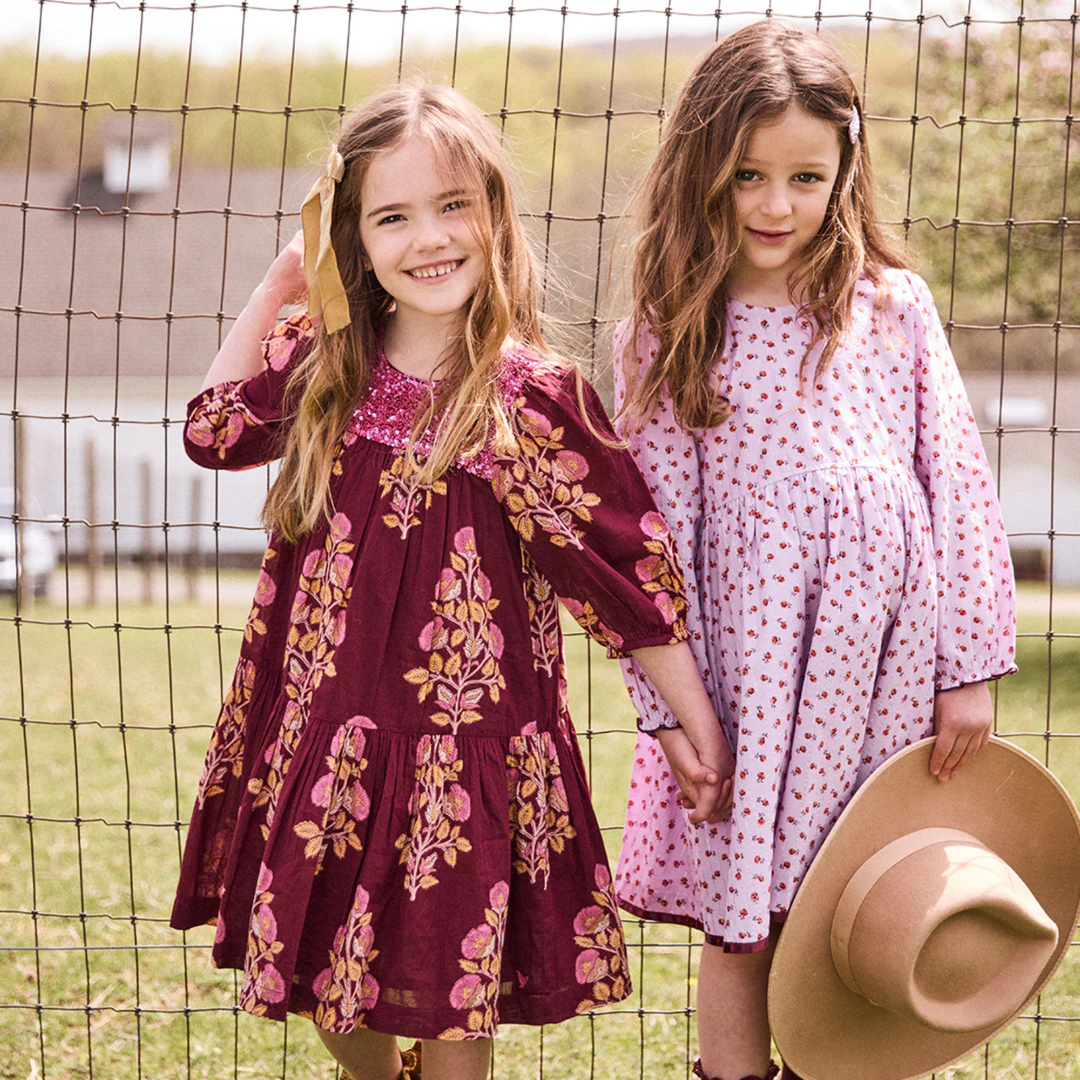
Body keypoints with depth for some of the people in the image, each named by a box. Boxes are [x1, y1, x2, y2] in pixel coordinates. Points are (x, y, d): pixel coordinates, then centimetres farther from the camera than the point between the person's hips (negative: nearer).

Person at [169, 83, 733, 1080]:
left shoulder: (533, 396, -14)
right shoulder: (325, 368, 2)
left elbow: (626, 568, -11)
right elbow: (214, 430, 19)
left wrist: (697, 722, -8)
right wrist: (276, 286, 10)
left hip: (463, 742, -5)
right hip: (318, 731, 5)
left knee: (448, 999, 4)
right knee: (323, 970, 16)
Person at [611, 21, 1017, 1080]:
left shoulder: (893, 307, 2)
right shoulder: (665, 336, -1)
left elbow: (958, 485, 3)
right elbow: (650, 528, -1)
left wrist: (968, 669, 0)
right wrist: (674, 707, -5)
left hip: (886, 666, 1)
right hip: (747, 669, -1)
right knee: (742, 925, 4)